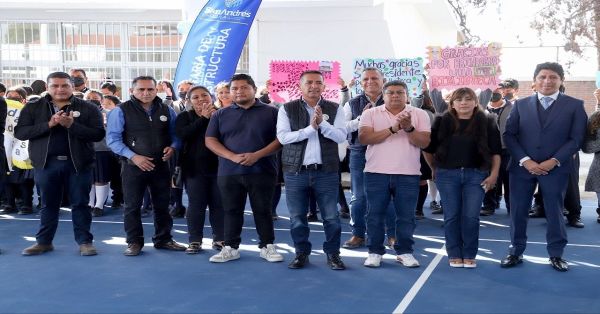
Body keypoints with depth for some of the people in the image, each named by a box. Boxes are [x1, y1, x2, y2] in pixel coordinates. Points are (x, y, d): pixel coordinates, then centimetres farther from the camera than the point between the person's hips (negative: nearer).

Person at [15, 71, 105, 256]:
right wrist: (48, 124, -16)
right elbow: (20, 132, -4)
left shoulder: (88, 108, 0)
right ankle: (44, 242, 22)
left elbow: (98, 134, -9)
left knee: (80, 204, 5)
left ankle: (85, 241, 13)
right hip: (46, 163, 2)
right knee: (49, 204, 11)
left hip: (78, 163, -1)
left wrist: (71, 125, -20)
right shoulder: (33, 108, 5)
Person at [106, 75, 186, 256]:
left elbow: (175, 134, 14)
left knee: (162, 205, 11)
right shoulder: (121, 111, -5)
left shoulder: (166, 111, 7)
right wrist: (133, 156, -18)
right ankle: (134, 242, 16)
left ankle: (163, 239, 24)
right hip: (133, 166, -3)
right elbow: (113, 139, -9)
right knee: (132, 206, 4)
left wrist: (172, 147, -9)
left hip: (161, 165, 3)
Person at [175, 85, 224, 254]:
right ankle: (195, 241, 11)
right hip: (195, 168, -1)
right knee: (196, 205, 3)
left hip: (219, 167, 1)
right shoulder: (184, 117, 5)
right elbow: (183, 134, -15)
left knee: (219, 204, 6)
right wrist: (204, 118, -15)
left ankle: (219, 239, 17)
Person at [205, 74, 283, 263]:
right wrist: (233, 157, -12)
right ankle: (231, 248, 17)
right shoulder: (221, 115, 9)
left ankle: (267, 247, 15)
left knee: (263, 210, 4)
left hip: (262, 171, -2)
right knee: (232, 211, 8)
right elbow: (210, 140, 4)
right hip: (229, 172, 2)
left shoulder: (270, 112, 3)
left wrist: (257, 155, -16)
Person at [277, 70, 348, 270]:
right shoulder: (287, 109, 2)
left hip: (326, 171, 0)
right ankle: (302, 253, 22)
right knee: (297, 217, 8)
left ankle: (333, 253, 18)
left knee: (331, 217, 4)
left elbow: (341, 136, -6)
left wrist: (322, 123, -20)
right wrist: (310, 128, -16)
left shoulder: (334, 109, 4)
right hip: (295, 171, 0)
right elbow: (283, 137, -10)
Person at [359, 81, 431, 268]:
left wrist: (409, 128, -19)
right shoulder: (371, 114, 4)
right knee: (375, 215, 5)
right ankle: (375, 252, 17)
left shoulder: (419, 114, 5)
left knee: (406, 216, 6)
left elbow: (424, 142, -2)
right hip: (376, 173, 0)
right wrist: (393, 129, -16)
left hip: (408, 174, 0)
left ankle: (404, 252, 19)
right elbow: (364, 138, -11)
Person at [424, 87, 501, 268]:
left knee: (471, 217, -2)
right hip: (447, 175, 0)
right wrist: (435, 169, 8)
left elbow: (495, 152, 4)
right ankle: (454, 255, 14)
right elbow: (428, 149, 8)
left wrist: (493, 175, -3)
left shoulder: (487, 123, 3)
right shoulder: (442, 122, 3)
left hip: (476, 175, 0)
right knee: (451, 216, 2)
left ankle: (469, 255, 12)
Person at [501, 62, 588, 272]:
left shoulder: (574, 105, 2)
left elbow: (576, 138, -4)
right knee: (518, 212, 5)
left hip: (556, 168, -1)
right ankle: (516, 252, 18)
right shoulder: (521, 104, 7)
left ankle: (556, 255, 20)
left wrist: (553, 161, -13)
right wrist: (525, 160, -11)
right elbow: (509, 135, 2)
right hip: (522, 167, 2)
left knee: (555, 212, 6)